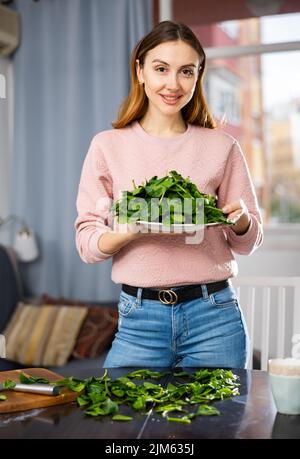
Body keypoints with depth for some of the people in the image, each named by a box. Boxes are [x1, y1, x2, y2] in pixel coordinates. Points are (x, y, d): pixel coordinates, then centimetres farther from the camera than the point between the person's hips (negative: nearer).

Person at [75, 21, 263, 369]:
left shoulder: (222, 146, 5)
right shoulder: (108, 145, 2)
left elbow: (249, 241, 9)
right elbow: (86, 242, -1)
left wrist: (239, 219, -14)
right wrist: (130, 231, -21)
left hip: (214, 316, 1)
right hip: (139, 318, 0)